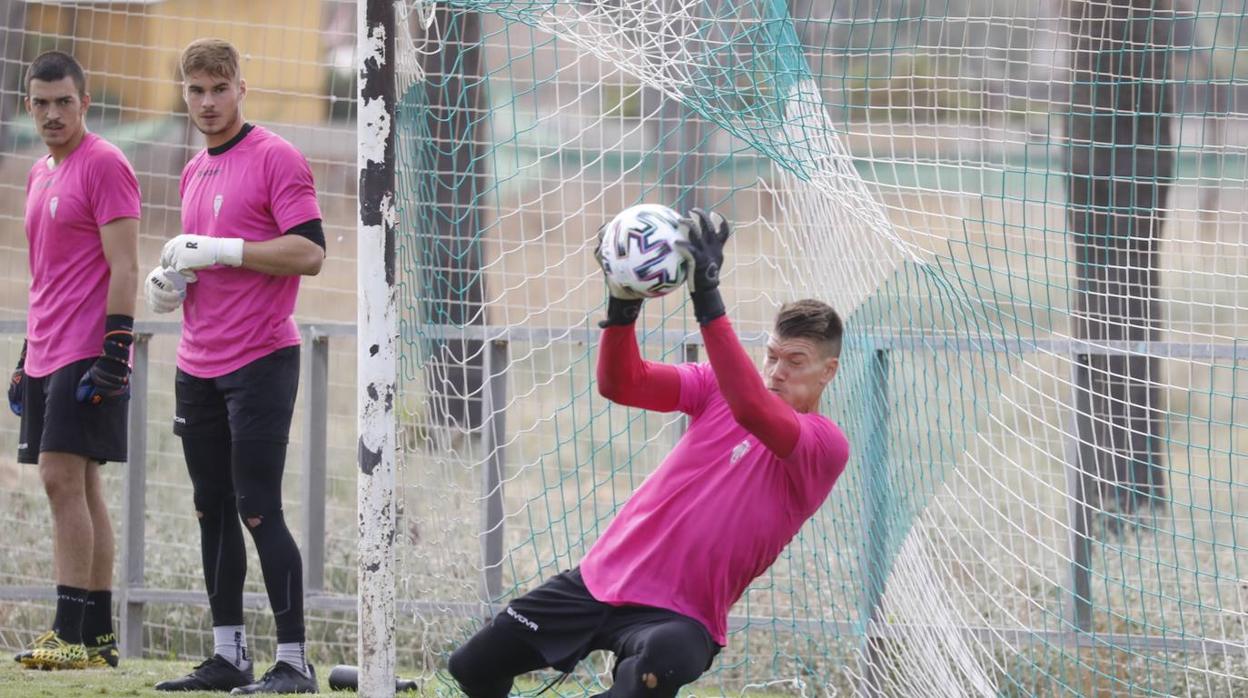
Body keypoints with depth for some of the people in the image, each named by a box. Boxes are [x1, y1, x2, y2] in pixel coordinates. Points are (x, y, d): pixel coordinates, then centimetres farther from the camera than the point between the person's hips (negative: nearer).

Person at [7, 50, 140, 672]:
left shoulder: (104, 166, -8)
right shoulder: (41, 175, 19)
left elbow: (123, 268, -14)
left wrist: (115, 350, -20)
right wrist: (27, 358, 23)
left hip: (89, 356, -9)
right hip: (47, 358, 9)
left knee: (64, 480, -14)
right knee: (76, 487, 7)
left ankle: (72, 634, -15)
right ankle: (98, 636, 9)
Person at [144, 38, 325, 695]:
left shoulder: (275, 158, -8)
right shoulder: (195, 172, 17)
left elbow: (309, 252, -15)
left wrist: (221, 250, -18)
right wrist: (169, 281, 7)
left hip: (260, 362, -8)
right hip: (198, 365, 8)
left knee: (258, 510, -10)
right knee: (213, 510, 9)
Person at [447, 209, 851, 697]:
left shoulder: (826, 446, -13)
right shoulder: (718, 385, 4)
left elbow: (752, 410, -32)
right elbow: (620, 384, -7)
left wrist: (708, 299, -38)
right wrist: (622, 305, -26)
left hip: (678, 617, -6)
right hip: (600, 577, 6)